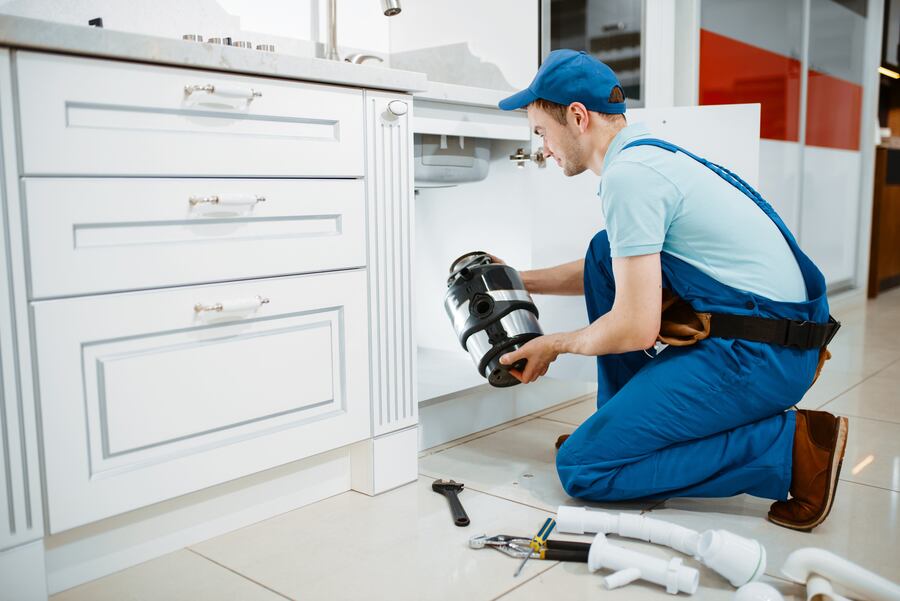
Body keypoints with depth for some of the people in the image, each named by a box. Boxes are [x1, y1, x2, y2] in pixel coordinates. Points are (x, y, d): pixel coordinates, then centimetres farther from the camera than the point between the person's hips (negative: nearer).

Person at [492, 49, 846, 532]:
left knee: (581, 469, -8)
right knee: (604, 254, 15)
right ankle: (625, 420, 17)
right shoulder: (648, 154, 15)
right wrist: (520, 282, 29)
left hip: (759, 353, -10)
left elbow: (636, 328, -20)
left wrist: (555, 344, 0)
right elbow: (620, 271, 30)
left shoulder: (628, 175, -16)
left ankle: (793, 446, -7)